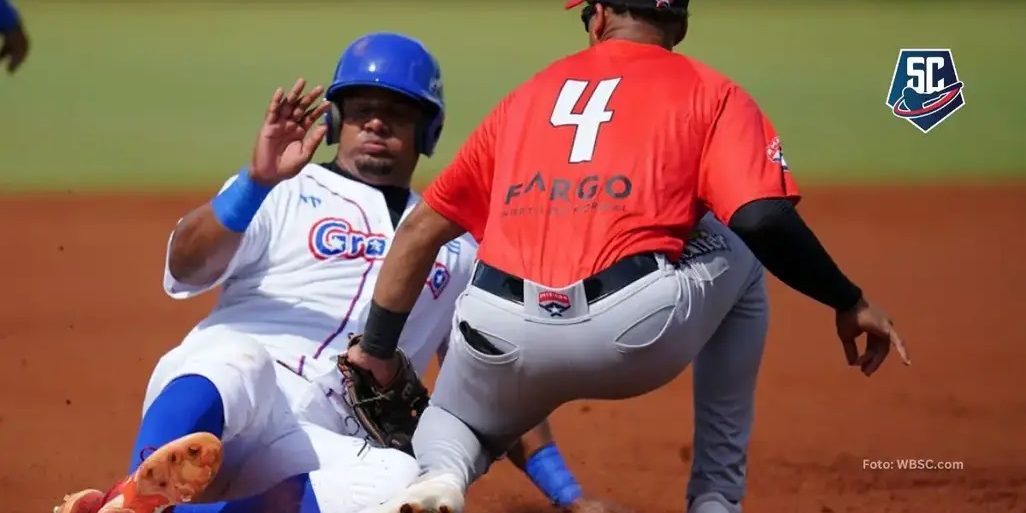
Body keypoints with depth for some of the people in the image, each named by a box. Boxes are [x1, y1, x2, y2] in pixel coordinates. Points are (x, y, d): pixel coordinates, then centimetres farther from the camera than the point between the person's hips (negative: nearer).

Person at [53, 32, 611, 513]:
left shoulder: (455, 248, 26)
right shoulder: (285, 195, 15)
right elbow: (185, 269, -3)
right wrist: (259, 180, -20)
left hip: (315, 444, 2)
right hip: (204, 391, -2)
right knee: (238, 359, -38)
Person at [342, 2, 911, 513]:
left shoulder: (527, 95, 26)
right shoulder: (711, 94, 15)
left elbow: (421, 229, 25)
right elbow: (763, 219, -2)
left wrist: (376, 351, 31)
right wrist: (848, 302, 10)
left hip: (501, 339, 3)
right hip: (640, 336, -3)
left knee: (450, 427, 36)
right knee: (743, 254, 28)